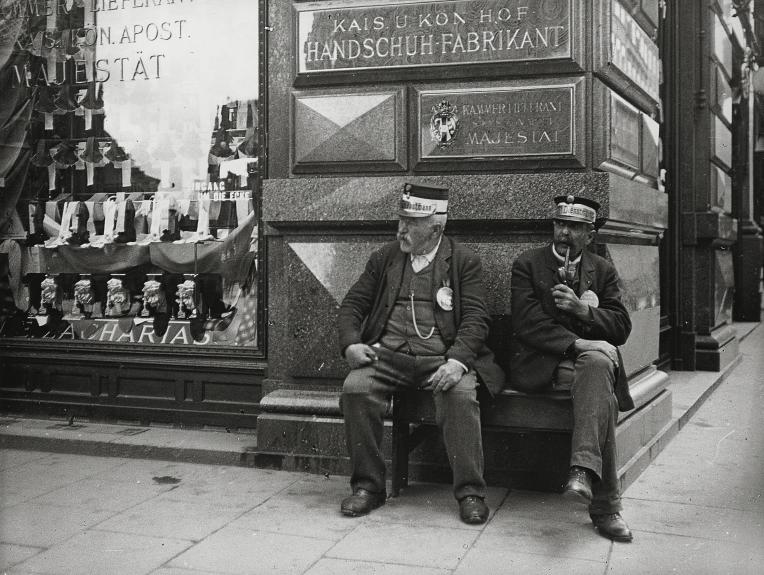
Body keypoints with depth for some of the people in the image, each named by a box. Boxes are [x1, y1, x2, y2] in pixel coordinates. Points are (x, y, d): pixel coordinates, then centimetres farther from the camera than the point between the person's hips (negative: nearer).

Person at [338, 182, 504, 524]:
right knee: (355, 388, -25)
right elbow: (352, 305, 16)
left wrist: (457, 360, -19)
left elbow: (476, 319, -2)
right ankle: (368, 487, -12)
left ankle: (470, 493, -19)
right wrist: (351, 343, -5)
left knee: (460, 394, -32)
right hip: (387, 354, 3)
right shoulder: (384, 258, 18)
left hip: (442, 357, -2)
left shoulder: (464, 261, 8)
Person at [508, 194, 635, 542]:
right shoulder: (527, 264, 6)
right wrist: (576, 343, -21)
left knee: (599, 363, -36)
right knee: (603, 395, -32)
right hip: (540, 364, -3)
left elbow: (621, 327, 7)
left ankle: (583, 470, -43)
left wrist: (582, 310, -12)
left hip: (589, 358, 3)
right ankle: (605, 506, -32)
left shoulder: (603, 270, 17)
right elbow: (527, 323, -8)